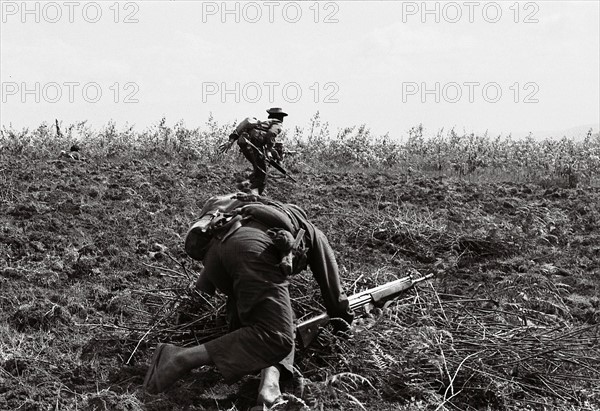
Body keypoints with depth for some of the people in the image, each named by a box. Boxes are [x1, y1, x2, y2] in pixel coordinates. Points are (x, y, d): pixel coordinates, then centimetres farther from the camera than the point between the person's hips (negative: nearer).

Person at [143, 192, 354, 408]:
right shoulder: (309, 230, 36)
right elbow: (328, 276, 41)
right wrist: (341, 314, 56)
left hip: (215, 248, 7)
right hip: (254, 247, -7)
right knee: (277, 338, -11)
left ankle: (270, 378, -9)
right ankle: (181, 358, -21)